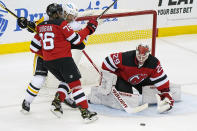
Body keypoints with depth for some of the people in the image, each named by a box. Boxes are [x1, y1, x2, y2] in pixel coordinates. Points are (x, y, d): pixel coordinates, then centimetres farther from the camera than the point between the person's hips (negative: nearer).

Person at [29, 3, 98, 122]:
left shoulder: (41, 27, 12)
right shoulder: (61, 23, -7)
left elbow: (34, 48, 13)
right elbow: (75, 39, -5)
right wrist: (89, 29, 5)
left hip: (48, 62, 7)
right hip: (63, 59, -7)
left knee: (66, 81, 24)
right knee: (75, 83, -3)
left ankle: (56, 103, 8)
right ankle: (85, 112, -8)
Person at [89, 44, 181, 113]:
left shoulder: (154, 63, -20)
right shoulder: (125, 58, -32)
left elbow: (161, 79, -14)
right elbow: (108, 63, -24)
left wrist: (166, 93, -20)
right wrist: (106, 83, -20)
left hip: (140, 81, 6)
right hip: (121, 79, -6)